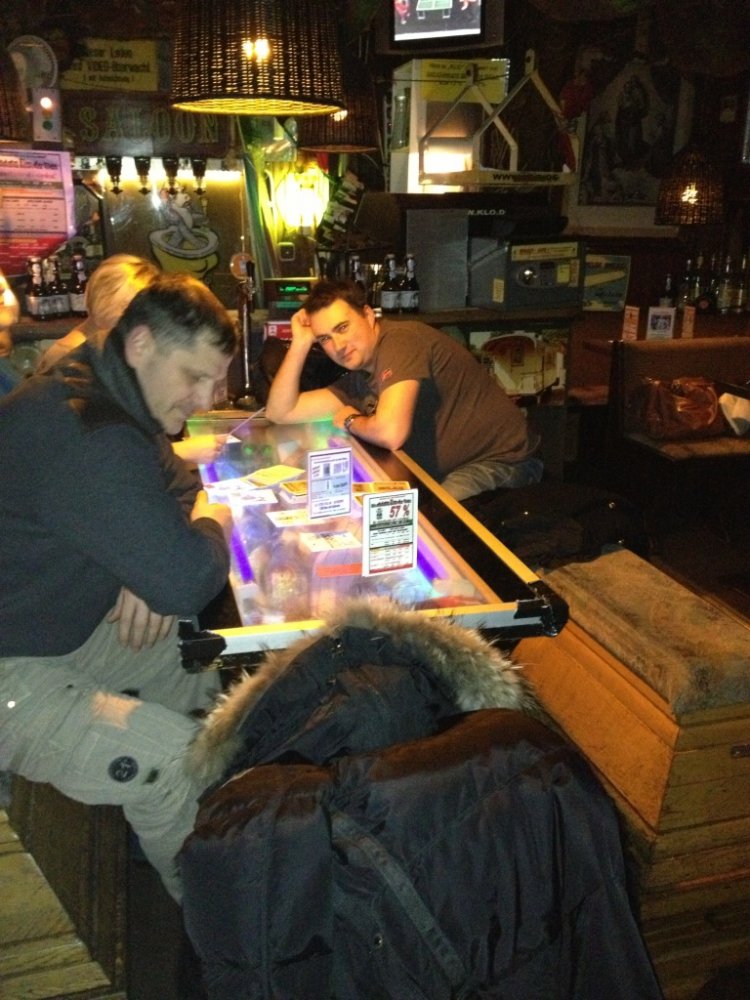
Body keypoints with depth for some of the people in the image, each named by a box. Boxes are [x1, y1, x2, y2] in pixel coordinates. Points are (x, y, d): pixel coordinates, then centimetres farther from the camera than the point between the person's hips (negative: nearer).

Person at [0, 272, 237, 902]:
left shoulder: (112, 400, 4)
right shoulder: (86, 437, -29)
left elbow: (181, 484, 18)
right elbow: (188, 581, -32)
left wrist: (155, 570, -3)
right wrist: (214, 528, -7)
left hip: (63, 628, 11)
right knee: (178, 759, -24)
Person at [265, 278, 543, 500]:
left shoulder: (400, 340, -19)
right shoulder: (357, 381, 8)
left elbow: (390, 432, -29)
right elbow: (280, 413, 9)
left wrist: (350, 421, -7)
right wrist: (300, 343, 1)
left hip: (498, 461, -8)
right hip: (444, 473, 8)